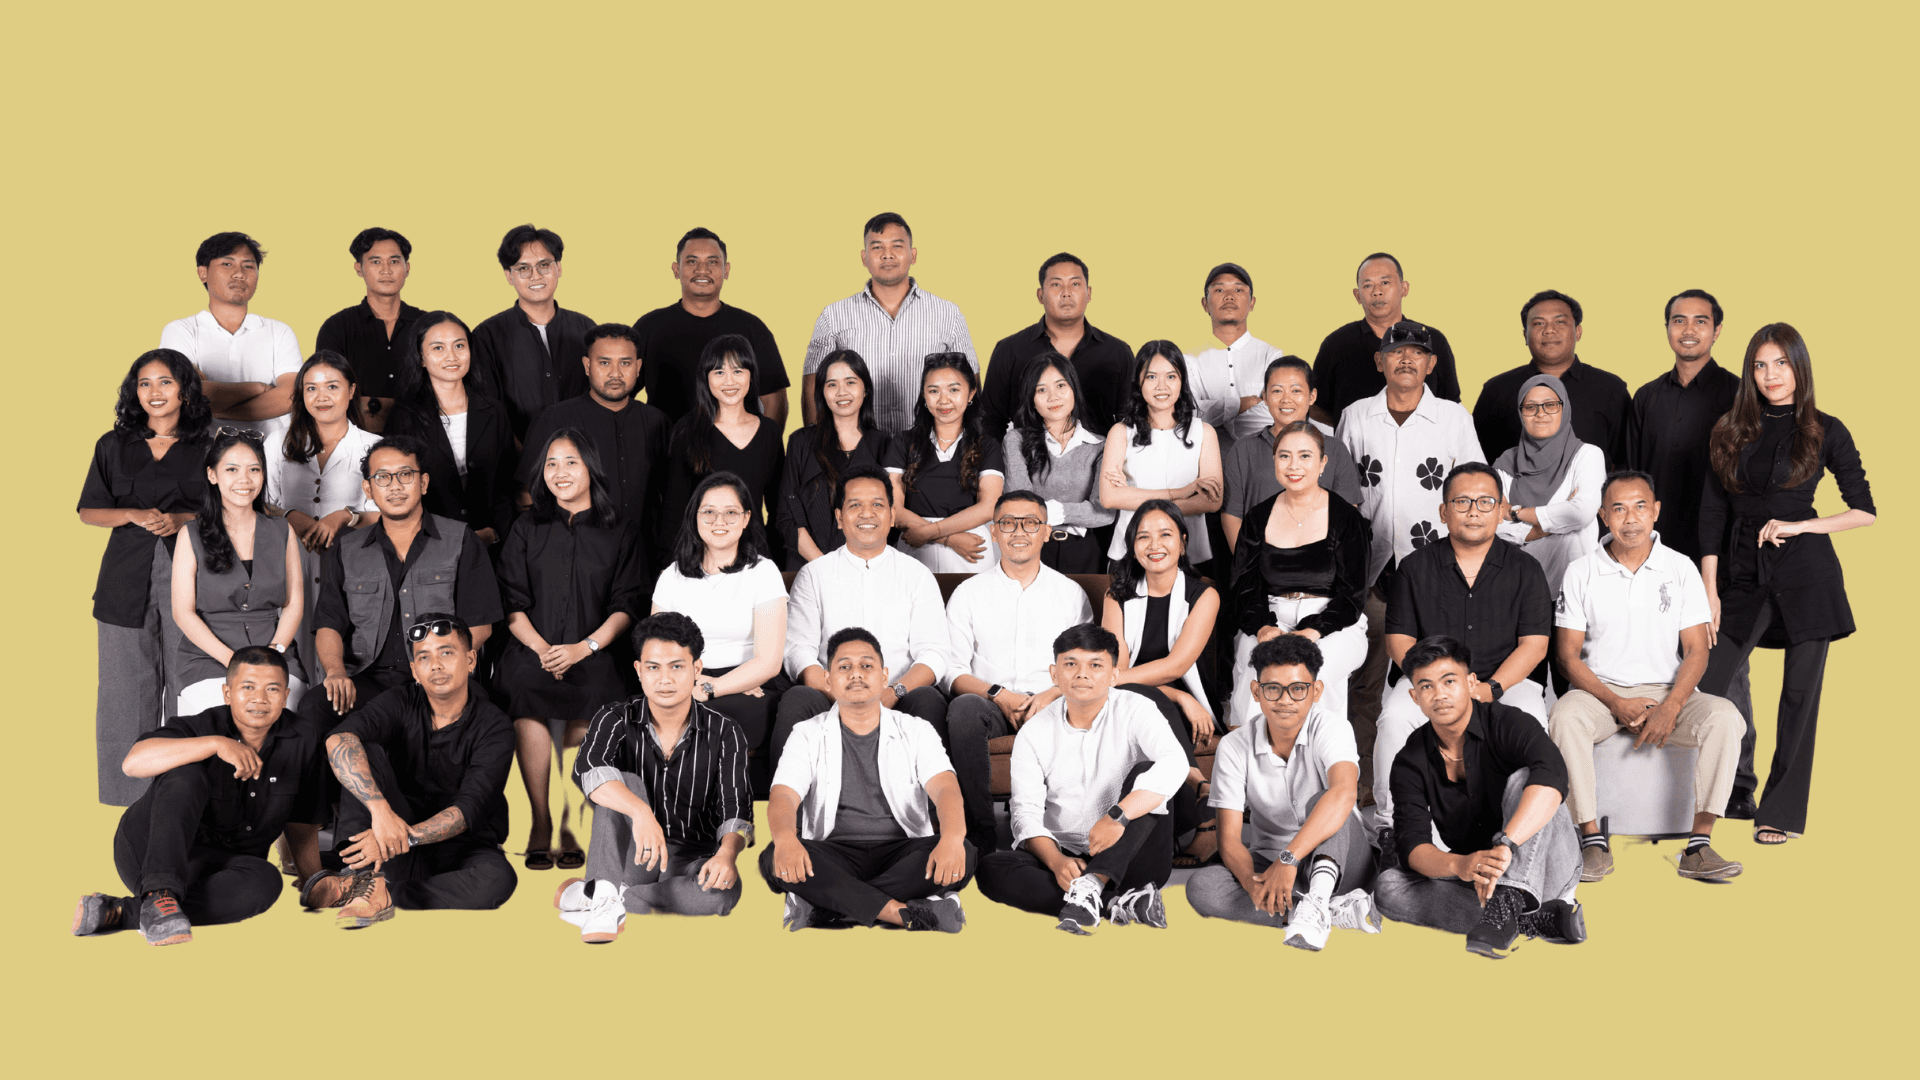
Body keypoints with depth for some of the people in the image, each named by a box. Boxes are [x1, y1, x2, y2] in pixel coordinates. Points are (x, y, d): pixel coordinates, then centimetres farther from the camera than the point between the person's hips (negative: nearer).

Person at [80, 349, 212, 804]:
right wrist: (134, 516, -7)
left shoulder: (207, 448, 5)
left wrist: (181, 520, -11)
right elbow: (89, 512, 11)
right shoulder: (113, 446, 11)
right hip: (128, 579, 2)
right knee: (127, 682, 3)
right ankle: (130, 792, 12)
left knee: (188, 681, -3)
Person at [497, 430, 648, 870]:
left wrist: (584, 647, -11)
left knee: (589, 700, -30)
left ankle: (571, 825, -17)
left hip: (592, 654, 0)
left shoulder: (621, 533, 14)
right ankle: (541, 822, -20)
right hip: (533, 649, 1)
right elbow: (513, 605, 10)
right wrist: (541, 647, -8)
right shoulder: (526, 530, 18)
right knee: (526, 688, -30)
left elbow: (626, 606, 5)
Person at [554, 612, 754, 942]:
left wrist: (727, 853, -37)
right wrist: (641, 812, -45)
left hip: (692, 859, 0)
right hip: (631, 855, 0)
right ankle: (605, 897, -38)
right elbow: (587, 769, -27)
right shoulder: (616, 719, -5)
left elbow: (736, 810, -13)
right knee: (623, 781, -26)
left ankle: (595, 898, -27)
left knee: (725, 890, -35)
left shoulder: (724, 734, -5)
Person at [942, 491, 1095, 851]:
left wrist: (1052, 694, -10)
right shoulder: (968, 593, 13)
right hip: (989, 703, 0)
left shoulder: (1071, 593, 15)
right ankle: (981, 832, -33)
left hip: (1051, 704, 0)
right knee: (964, 707, -35)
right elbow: (952, 671, 6)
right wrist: (998, 695, -12)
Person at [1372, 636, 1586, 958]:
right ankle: (1531, 920, -28)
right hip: (1476, 883, 4)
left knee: (1523, 779, -27)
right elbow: (1412, 845, -14)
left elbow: (1551, 775, -36)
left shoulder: (1507, 723, -14)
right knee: (1388, 885, -21)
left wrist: (1504, 847, -51)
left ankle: (1507, 906, -46)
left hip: (1545, 871, -4)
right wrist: (1459, 865, -38)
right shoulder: (1409, 762, -3)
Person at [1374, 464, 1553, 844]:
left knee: (1529, 722, -32)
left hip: (1507, 680, 0)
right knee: (1395, 717, -29)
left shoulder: (1525, 569, 5)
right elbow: (1398, 639, 3)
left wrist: (1491, 688, -17)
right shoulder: (1416, 567, 6)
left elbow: (1534, 644, -1)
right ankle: (1389, 821, -17)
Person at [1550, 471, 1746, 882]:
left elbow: (1696, 650, 0)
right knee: (1564, 719, -34)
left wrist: (1670, 708, -17)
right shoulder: (1581, 572, 1)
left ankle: (1698, 845, -25)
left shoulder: (1681, 568, 4)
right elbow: (1568, 655, -1)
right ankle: (1593, 841, -28)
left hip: (1667, 693, 1)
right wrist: (1617, 705, -16)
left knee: (1725, 717, -28)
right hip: (1600, 690, -1)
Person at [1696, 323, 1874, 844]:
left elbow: (1865, 511, 3)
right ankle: (1738, 786, 21)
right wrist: (1710, 590, 0)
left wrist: (1799, 525, -10)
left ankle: (1782, 812, 15)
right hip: (1743, 571, 3)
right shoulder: (1730, 431, 7)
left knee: (1799, 693, 2)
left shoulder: (1825, 431, 1)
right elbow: (1712, 514, 5)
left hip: (1805, 572, -2)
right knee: (1704, 685, -4)